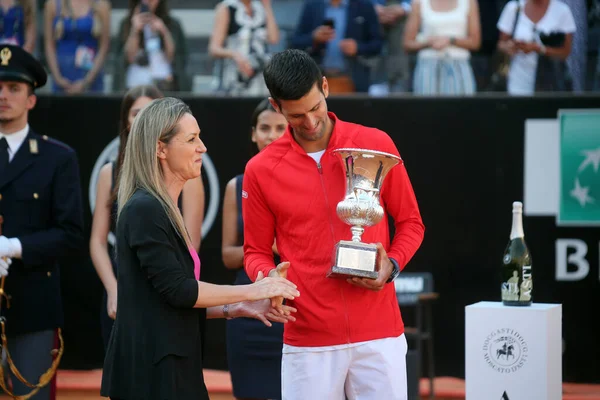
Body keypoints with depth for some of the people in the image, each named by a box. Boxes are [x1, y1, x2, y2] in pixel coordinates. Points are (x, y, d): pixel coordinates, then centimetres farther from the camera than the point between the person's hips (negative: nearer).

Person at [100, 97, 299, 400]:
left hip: (170, 367, 10)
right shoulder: (144, 209, -13)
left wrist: (238, 309, 11)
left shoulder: (163, 209, 17)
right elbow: (177, 289, -17)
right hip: (150, 373, -10)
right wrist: (250, 292, -9)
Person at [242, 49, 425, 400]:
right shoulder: (261, 170, 1)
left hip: (379, 334, 0)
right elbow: (256, 250, 9)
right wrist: (267, 276, -13)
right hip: (308, 340, 0)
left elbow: (411, 222, 10)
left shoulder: (376, 145, 1)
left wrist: (392, 265, -9)